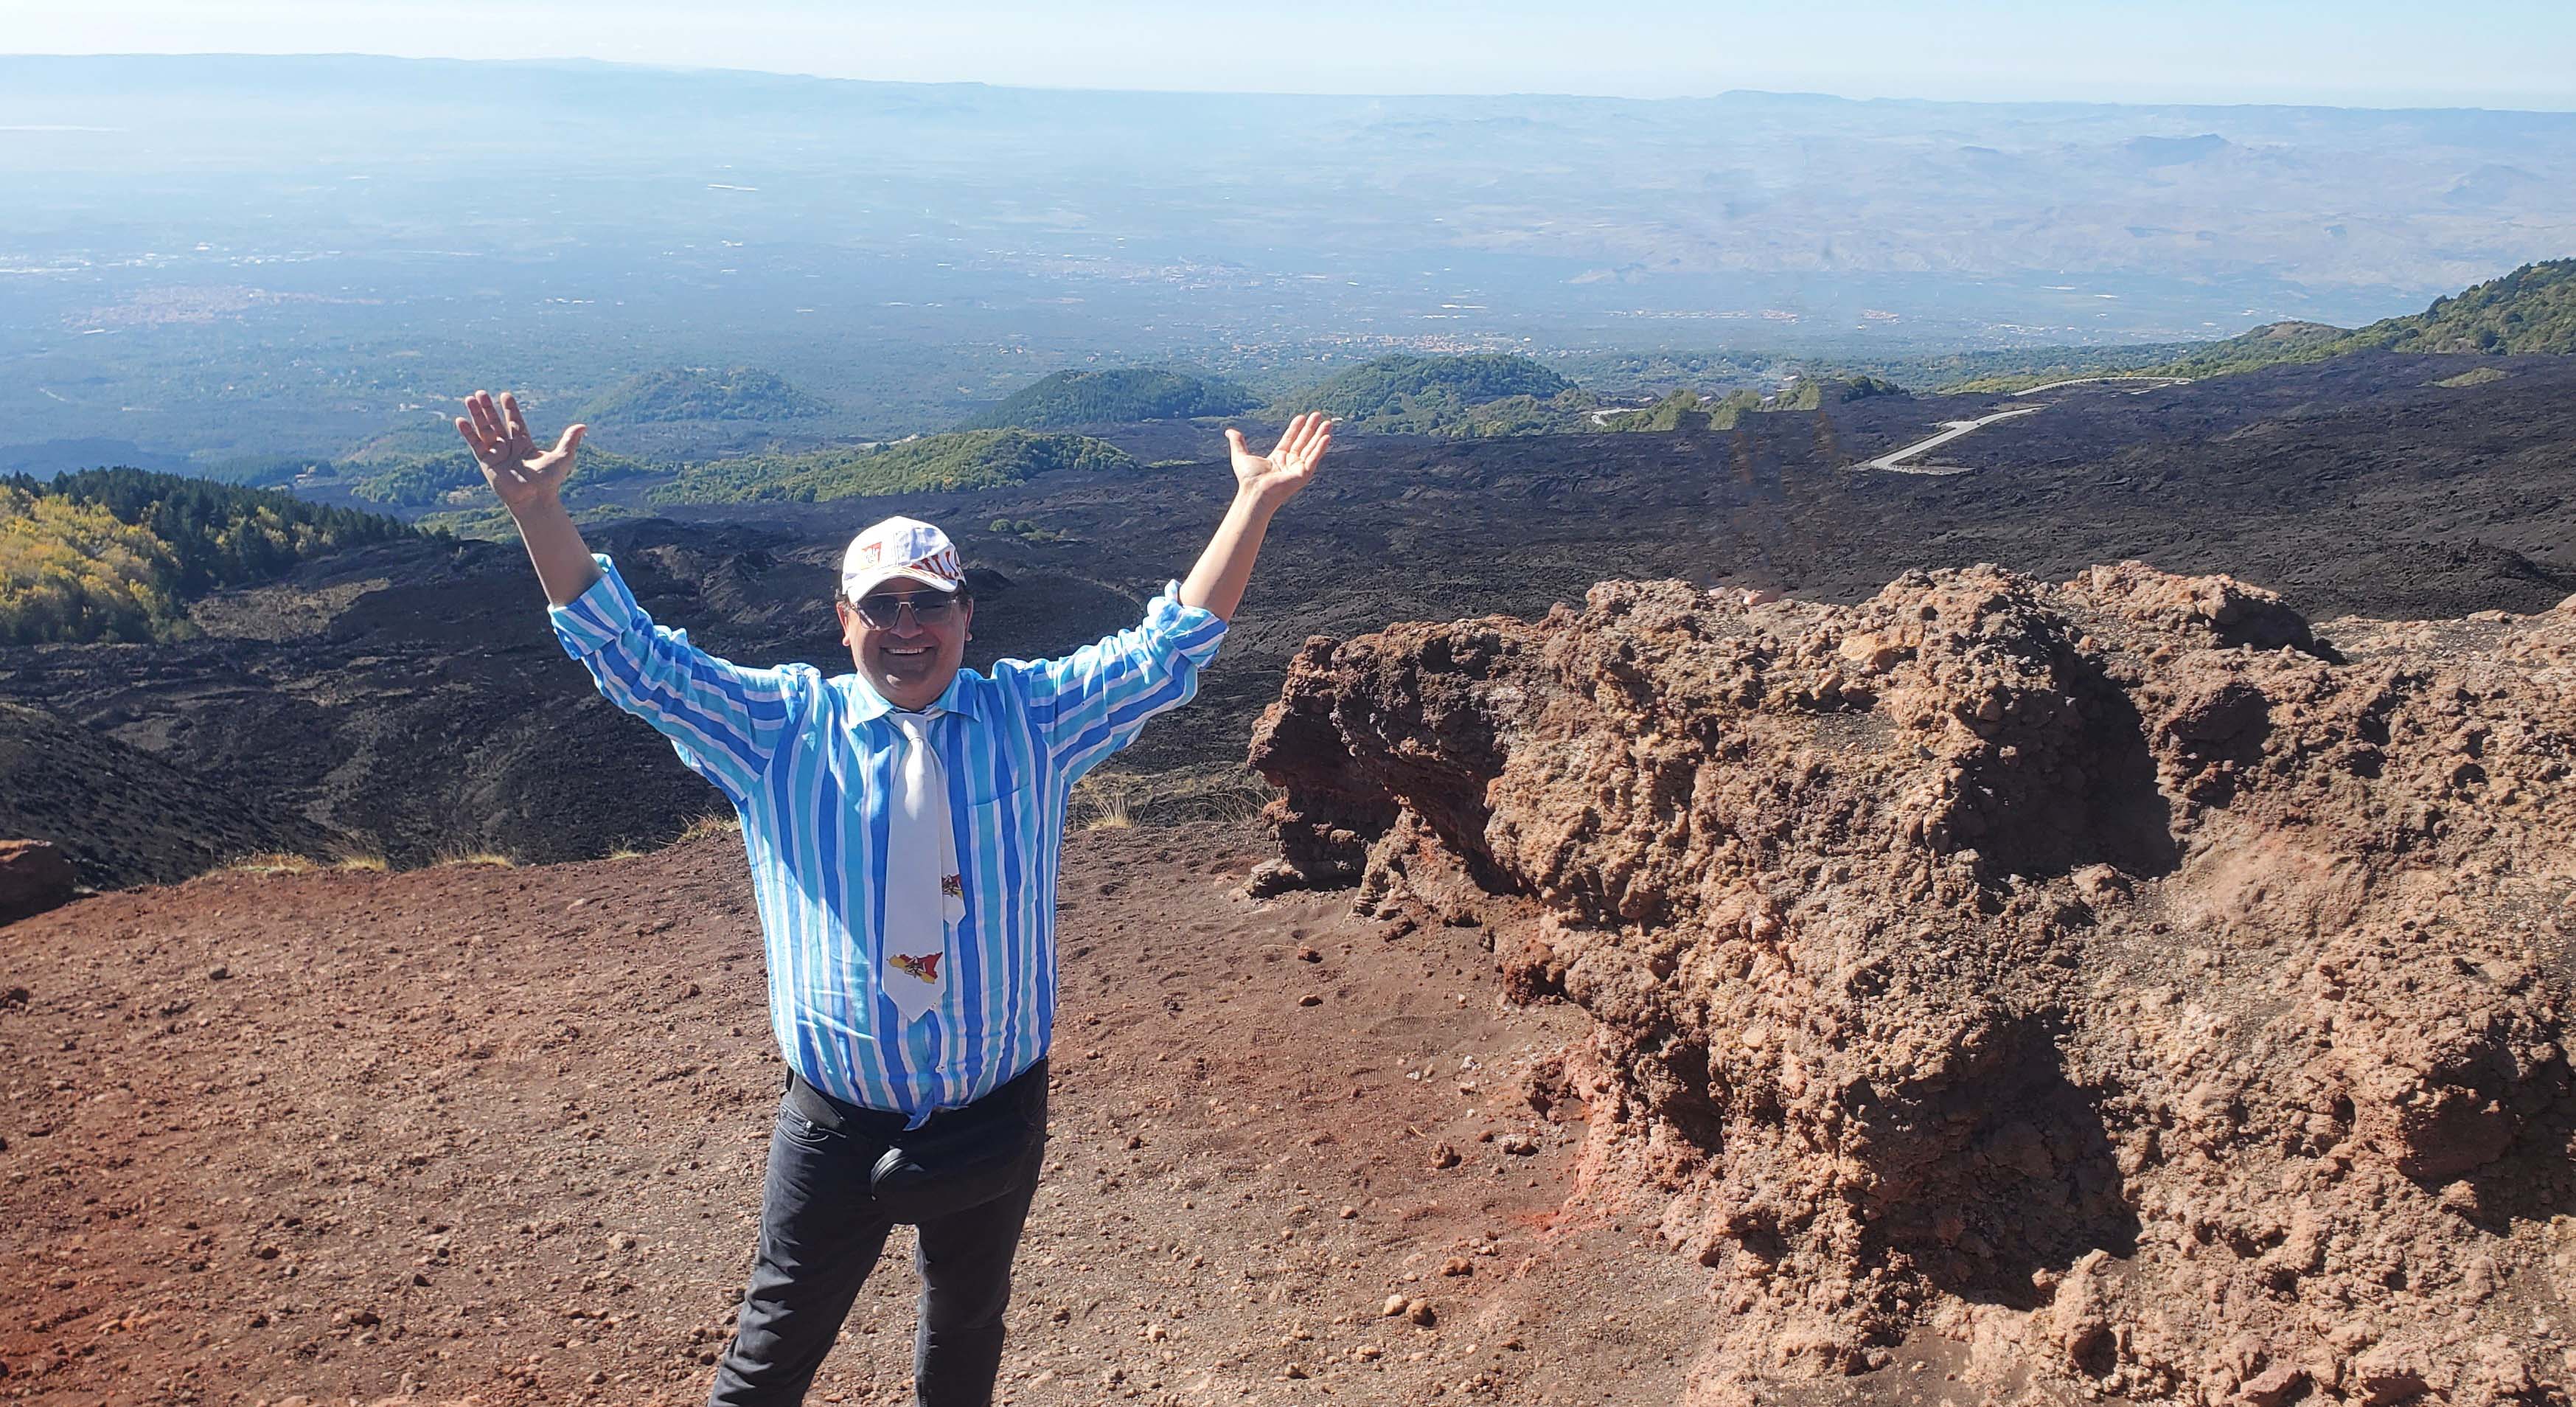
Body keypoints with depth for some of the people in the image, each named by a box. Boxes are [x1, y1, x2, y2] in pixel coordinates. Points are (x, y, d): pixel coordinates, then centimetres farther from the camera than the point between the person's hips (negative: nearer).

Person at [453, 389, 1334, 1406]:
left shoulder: (1030, 717, -1)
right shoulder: (780, 730, -4)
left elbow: (1168, 650, -4)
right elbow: (631, 657, -7)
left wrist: (1253, 506, -12)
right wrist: (541, 514, -18)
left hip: (996, 1120, 1)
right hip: (835, 1128, -1)